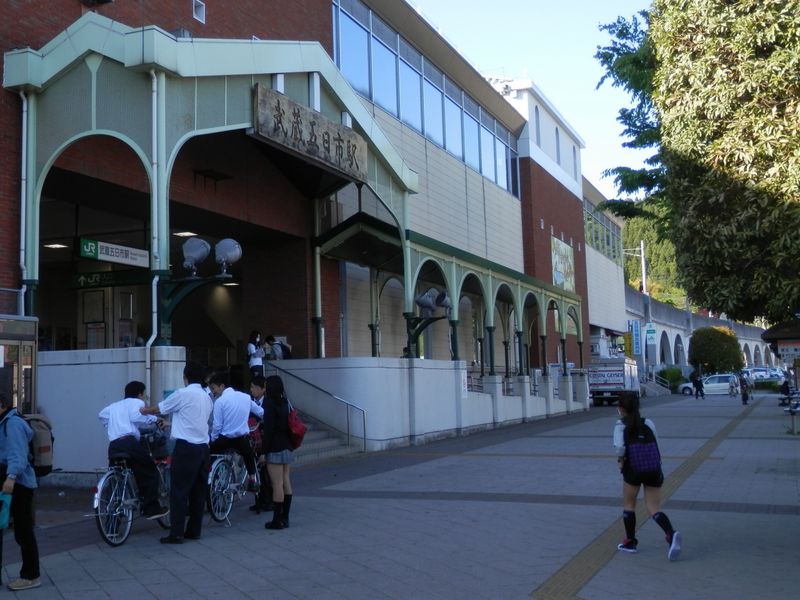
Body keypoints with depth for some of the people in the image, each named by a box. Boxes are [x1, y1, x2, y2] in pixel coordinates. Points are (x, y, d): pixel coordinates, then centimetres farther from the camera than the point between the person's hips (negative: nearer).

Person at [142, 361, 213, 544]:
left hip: (186, 448, -7)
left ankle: (176, 534, -2)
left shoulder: (182, 394, -7)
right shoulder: (207, 398, 14)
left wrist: (145, 410, 28)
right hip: (203, 447, 7)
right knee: (198, 491, 11)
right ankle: (194, 530, 16)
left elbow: (158, 408, 5)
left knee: (179, 491, -3)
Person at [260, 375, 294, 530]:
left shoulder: (270, 404, -13)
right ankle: (285, 517, 16)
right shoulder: (284, 403, 11)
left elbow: (268, 429, -17)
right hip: (286, 447, 9)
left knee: (277, 484, -5)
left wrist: (263, 450, -14)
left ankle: (277, 520, -2)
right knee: (286, 482, 10)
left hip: (275, 449, -9)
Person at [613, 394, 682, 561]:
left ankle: (630, 542, 24)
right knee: (654, 508, 6)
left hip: (633, 469, -3)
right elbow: (656, 444, 4)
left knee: (629, 504, 18)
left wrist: (620, 459, -3)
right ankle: (671, 534, -20)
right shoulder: (648, 423, 6)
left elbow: (620, 446, -20)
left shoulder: (620, 425, -5)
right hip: (653, 469, 3)